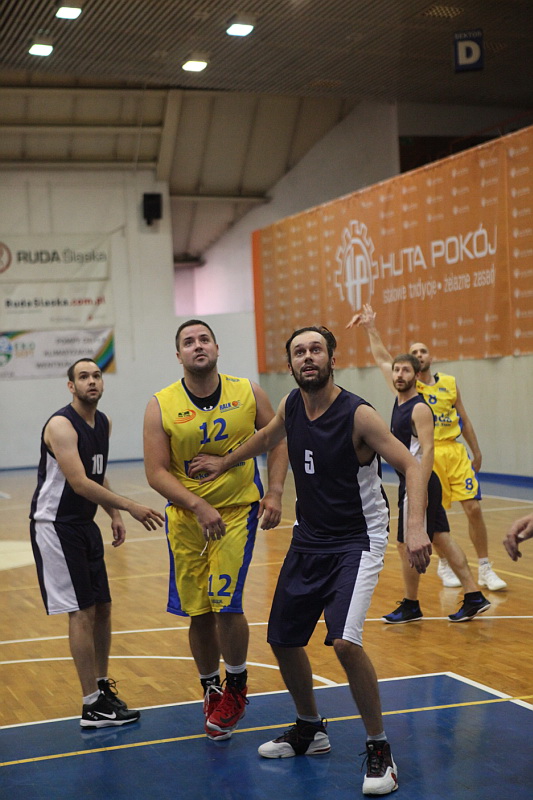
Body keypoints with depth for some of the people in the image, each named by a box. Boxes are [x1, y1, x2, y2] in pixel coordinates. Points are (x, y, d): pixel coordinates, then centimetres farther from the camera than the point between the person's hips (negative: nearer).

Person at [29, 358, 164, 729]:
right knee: (82, 612, -8)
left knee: (102, 608, 12)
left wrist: (114, 515, 11)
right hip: (56, 525, -9)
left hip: (85, 524, 9)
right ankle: (93, 706, -3)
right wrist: (130, 507, -30)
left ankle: (103, 687, 27)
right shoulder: (61, 425, -20)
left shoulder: (104, 423, 8)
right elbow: (79, 482, -28)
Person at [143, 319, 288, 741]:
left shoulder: (249, 393, -3)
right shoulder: (161, 406, -7)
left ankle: (237, 687, 11)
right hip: (186, 516, 1)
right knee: (198, 610, 7)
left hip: (238, 510, -1)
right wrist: (198, 506, -22)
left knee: (226, 603, -12)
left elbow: (277, 440, 7)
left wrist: (275, 493, -5)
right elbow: (157, 472, -10)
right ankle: (211, 689, 29)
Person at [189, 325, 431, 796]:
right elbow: (268, 437, 23)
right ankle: (311, 730, 36)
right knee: (283, 640, 12)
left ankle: (379, 749, -5)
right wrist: (224, 464, 33)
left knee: (344, 641, -24)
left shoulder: (358, 415, -19)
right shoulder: (291, 406, 0)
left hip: (357, 541, -7)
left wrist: (416, 528, -35)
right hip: (308, 540, 7)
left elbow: (411, 466, -21)